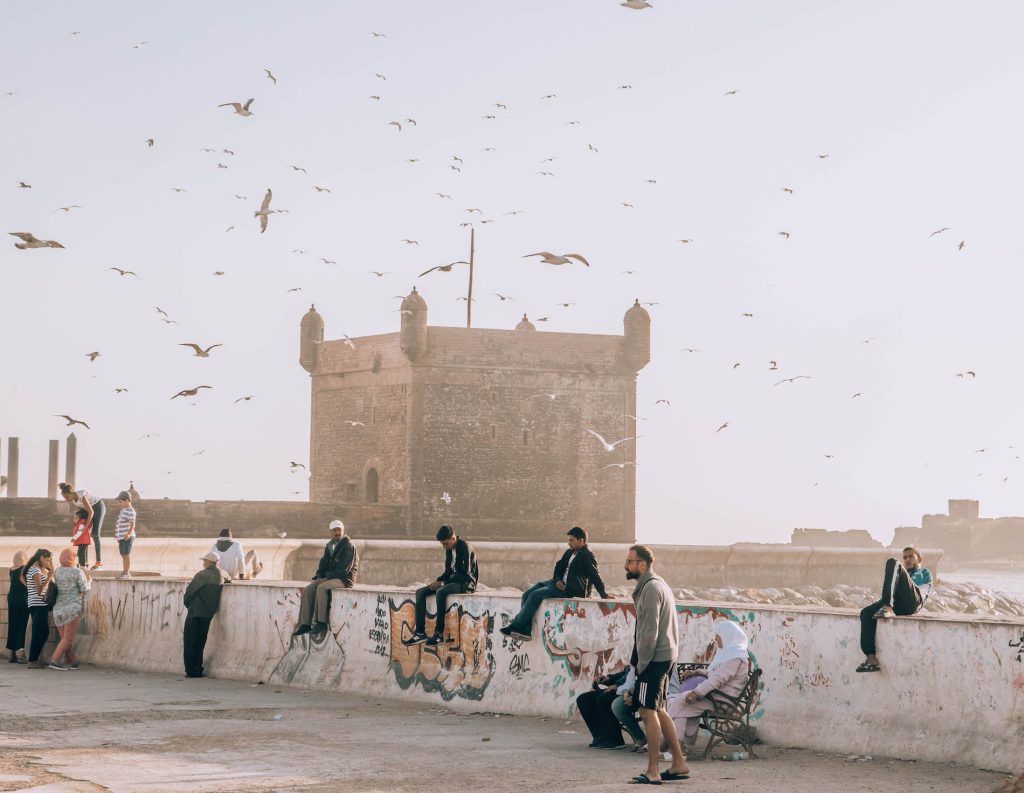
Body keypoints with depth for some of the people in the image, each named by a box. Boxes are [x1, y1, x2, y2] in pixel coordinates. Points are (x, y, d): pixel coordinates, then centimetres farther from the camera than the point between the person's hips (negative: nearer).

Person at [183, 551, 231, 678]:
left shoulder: (202, 575, -12)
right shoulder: (222, 575, 5)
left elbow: (189, 591, -9)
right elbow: (229, 581, 28)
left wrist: (188, 603, 7)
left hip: (195, 612, -5)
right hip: (209, 614, 5)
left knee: (190, 642, 3)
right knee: (200, 643, 15)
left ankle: (191, 670, 0)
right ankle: (198, 670, 13)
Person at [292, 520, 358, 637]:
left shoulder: (349, 547, -9)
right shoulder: (329, 546, 15)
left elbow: (344, 569, -17)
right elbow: (323, 564, 17)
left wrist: (326, 578, -20)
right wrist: (319, 577, -4)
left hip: (344, 579, -8)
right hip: (329, 578, 8)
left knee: (321, 588, -33)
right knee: (307, 590, -14)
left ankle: (321, 622, -30)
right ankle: (305, 624, -17)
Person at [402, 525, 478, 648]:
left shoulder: (465, 548, -16)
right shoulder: (449, 549, 10)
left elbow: (465, 575, -21)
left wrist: (442, 583, -21)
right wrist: (437, 581, -3)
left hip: (466, 583, -9)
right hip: (453, 581, 9)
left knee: (441, 592, -37)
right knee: (420, 592, -6)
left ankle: (439, 633, -32)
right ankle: (420, 632, -14)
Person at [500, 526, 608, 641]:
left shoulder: (588, 556, -8)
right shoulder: (569, 553, 18)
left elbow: (595, 575, -13)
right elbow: (559, 567, 20)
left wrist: (603, 594, -18)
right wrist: (557, 580, -1)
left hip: (569, 590, -10)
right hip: (561, 583, 10)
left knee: (535, 595, -21)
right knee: (527, 595, -3)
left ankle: (516, 626, -18)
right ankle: (526, 630, -13)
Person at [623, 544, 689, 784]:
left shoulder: (651, 588, -16)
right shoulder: (658, 585, 17)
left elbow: (650, 632, -20)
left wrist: (641, 664, -16)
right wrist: (640, 661, 18)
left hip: (654, 658, -10)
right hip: (665, 657, 10)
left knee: (648, 712, -7)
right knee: (658, 711, 14)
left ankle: (652, 772, -6)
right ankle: (679, 764, 17)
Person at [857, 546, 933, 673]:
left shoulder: (925, 573, 33)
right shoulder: (904, 573, 45)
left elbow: (924, 591, 12)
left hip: (913, 600, -5)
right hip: (898, 604, 5)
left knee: (892, 563, -23)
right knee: (866, 613, -23)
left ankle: (888, 607, -42)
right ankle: (871, 657, -33)